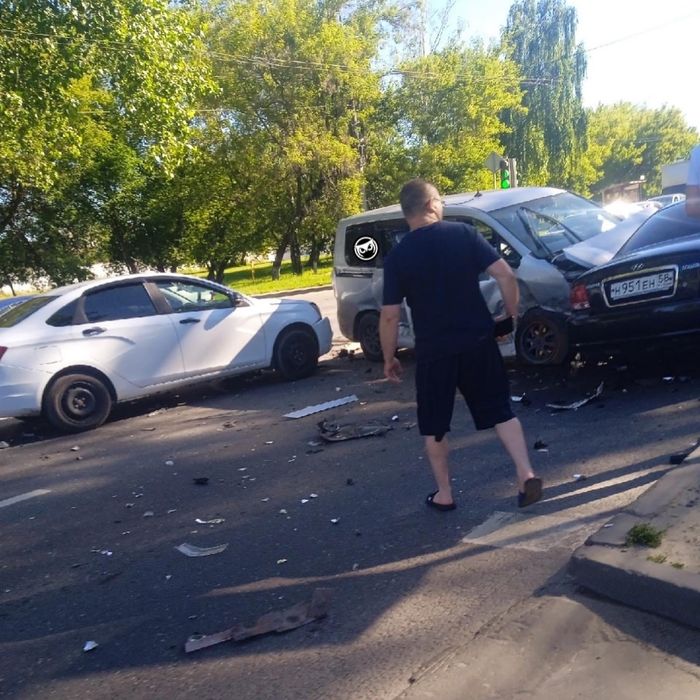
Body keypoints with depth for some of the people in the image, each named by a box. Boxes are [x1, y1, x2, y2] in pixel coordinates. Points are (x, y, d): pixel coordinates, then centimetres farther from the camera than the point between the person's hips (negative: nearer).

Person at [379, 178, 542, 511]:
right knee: (501, 411, 16)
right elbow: (506, 275, -8)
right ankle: (526, 474, 8)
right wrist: (511, 310, 9)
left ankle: (444, 494, 23)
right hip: (478, 342, 1)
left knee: (434, 425, 15)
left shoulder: (397, 256, -5)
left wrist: (389, 358, 5)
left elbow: (390, 316, -6)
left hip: (433, 351, -1)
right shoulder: (464, 233, -2)